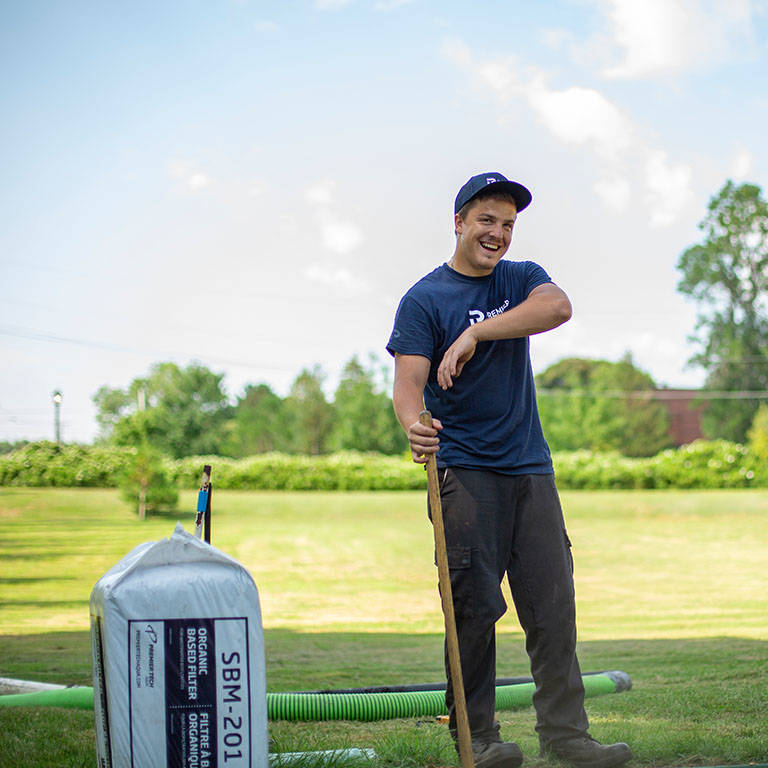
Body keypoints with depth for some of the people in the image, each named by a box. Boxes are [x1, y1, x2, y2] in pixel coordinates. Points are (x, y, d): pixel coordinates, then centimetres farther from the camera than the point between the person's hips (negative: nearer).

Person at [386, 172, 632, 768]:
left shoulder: (522, 279, 13)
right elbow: (408, 382, -10)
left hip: (531, 467, 4)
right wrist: (413, 425, -34)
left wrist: (476, 334, -23)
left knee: (553, 603, 1)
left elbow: (558, 306, -12)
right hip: (463, 471, -4)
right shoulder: (424, 299, 1)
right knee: (475, 605, -7)